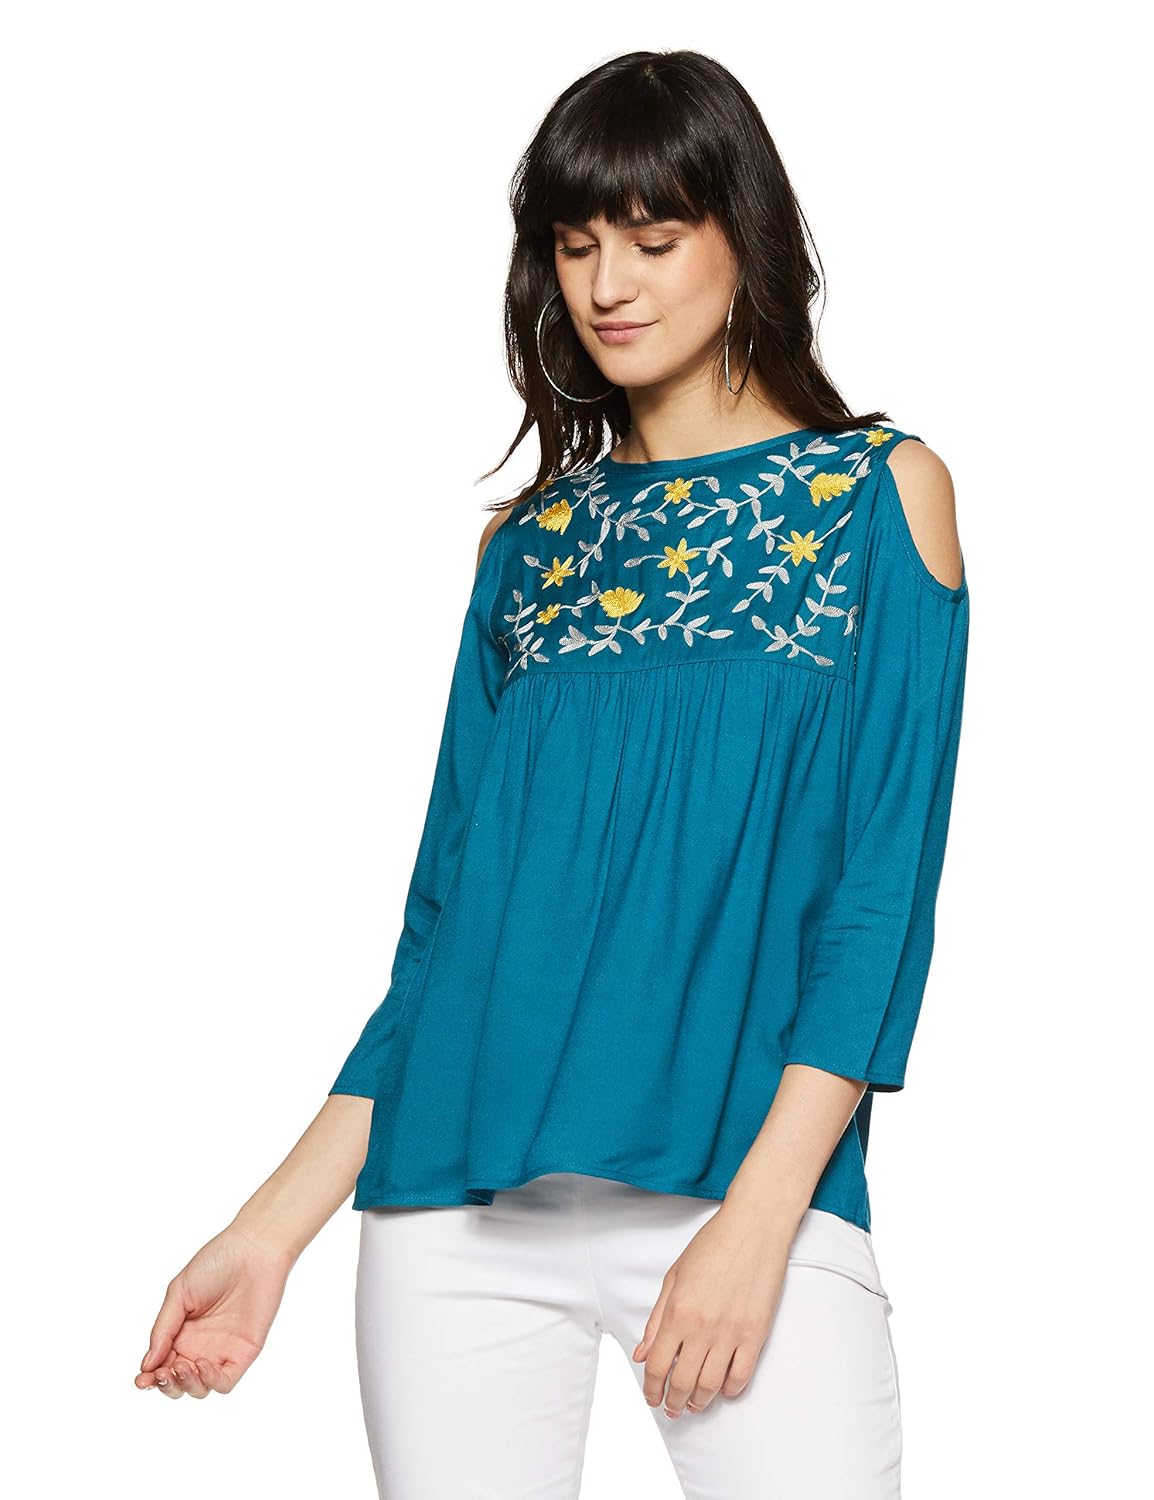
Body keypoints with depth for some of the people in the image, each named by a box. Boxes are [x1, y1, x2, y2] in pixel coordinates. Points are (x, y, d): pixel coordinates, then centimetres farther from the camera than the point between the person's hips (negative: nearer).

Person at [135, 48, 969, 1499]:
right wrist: (274, 1229, 6)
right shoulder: (527, 541, 14)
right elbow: (450, 907, 12)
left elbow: (884, 885, -2)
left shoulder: (883, 490, 5)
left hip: (748, 1178, -3)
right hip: (465, 1197, 3)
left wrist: (761, 1213, -13)